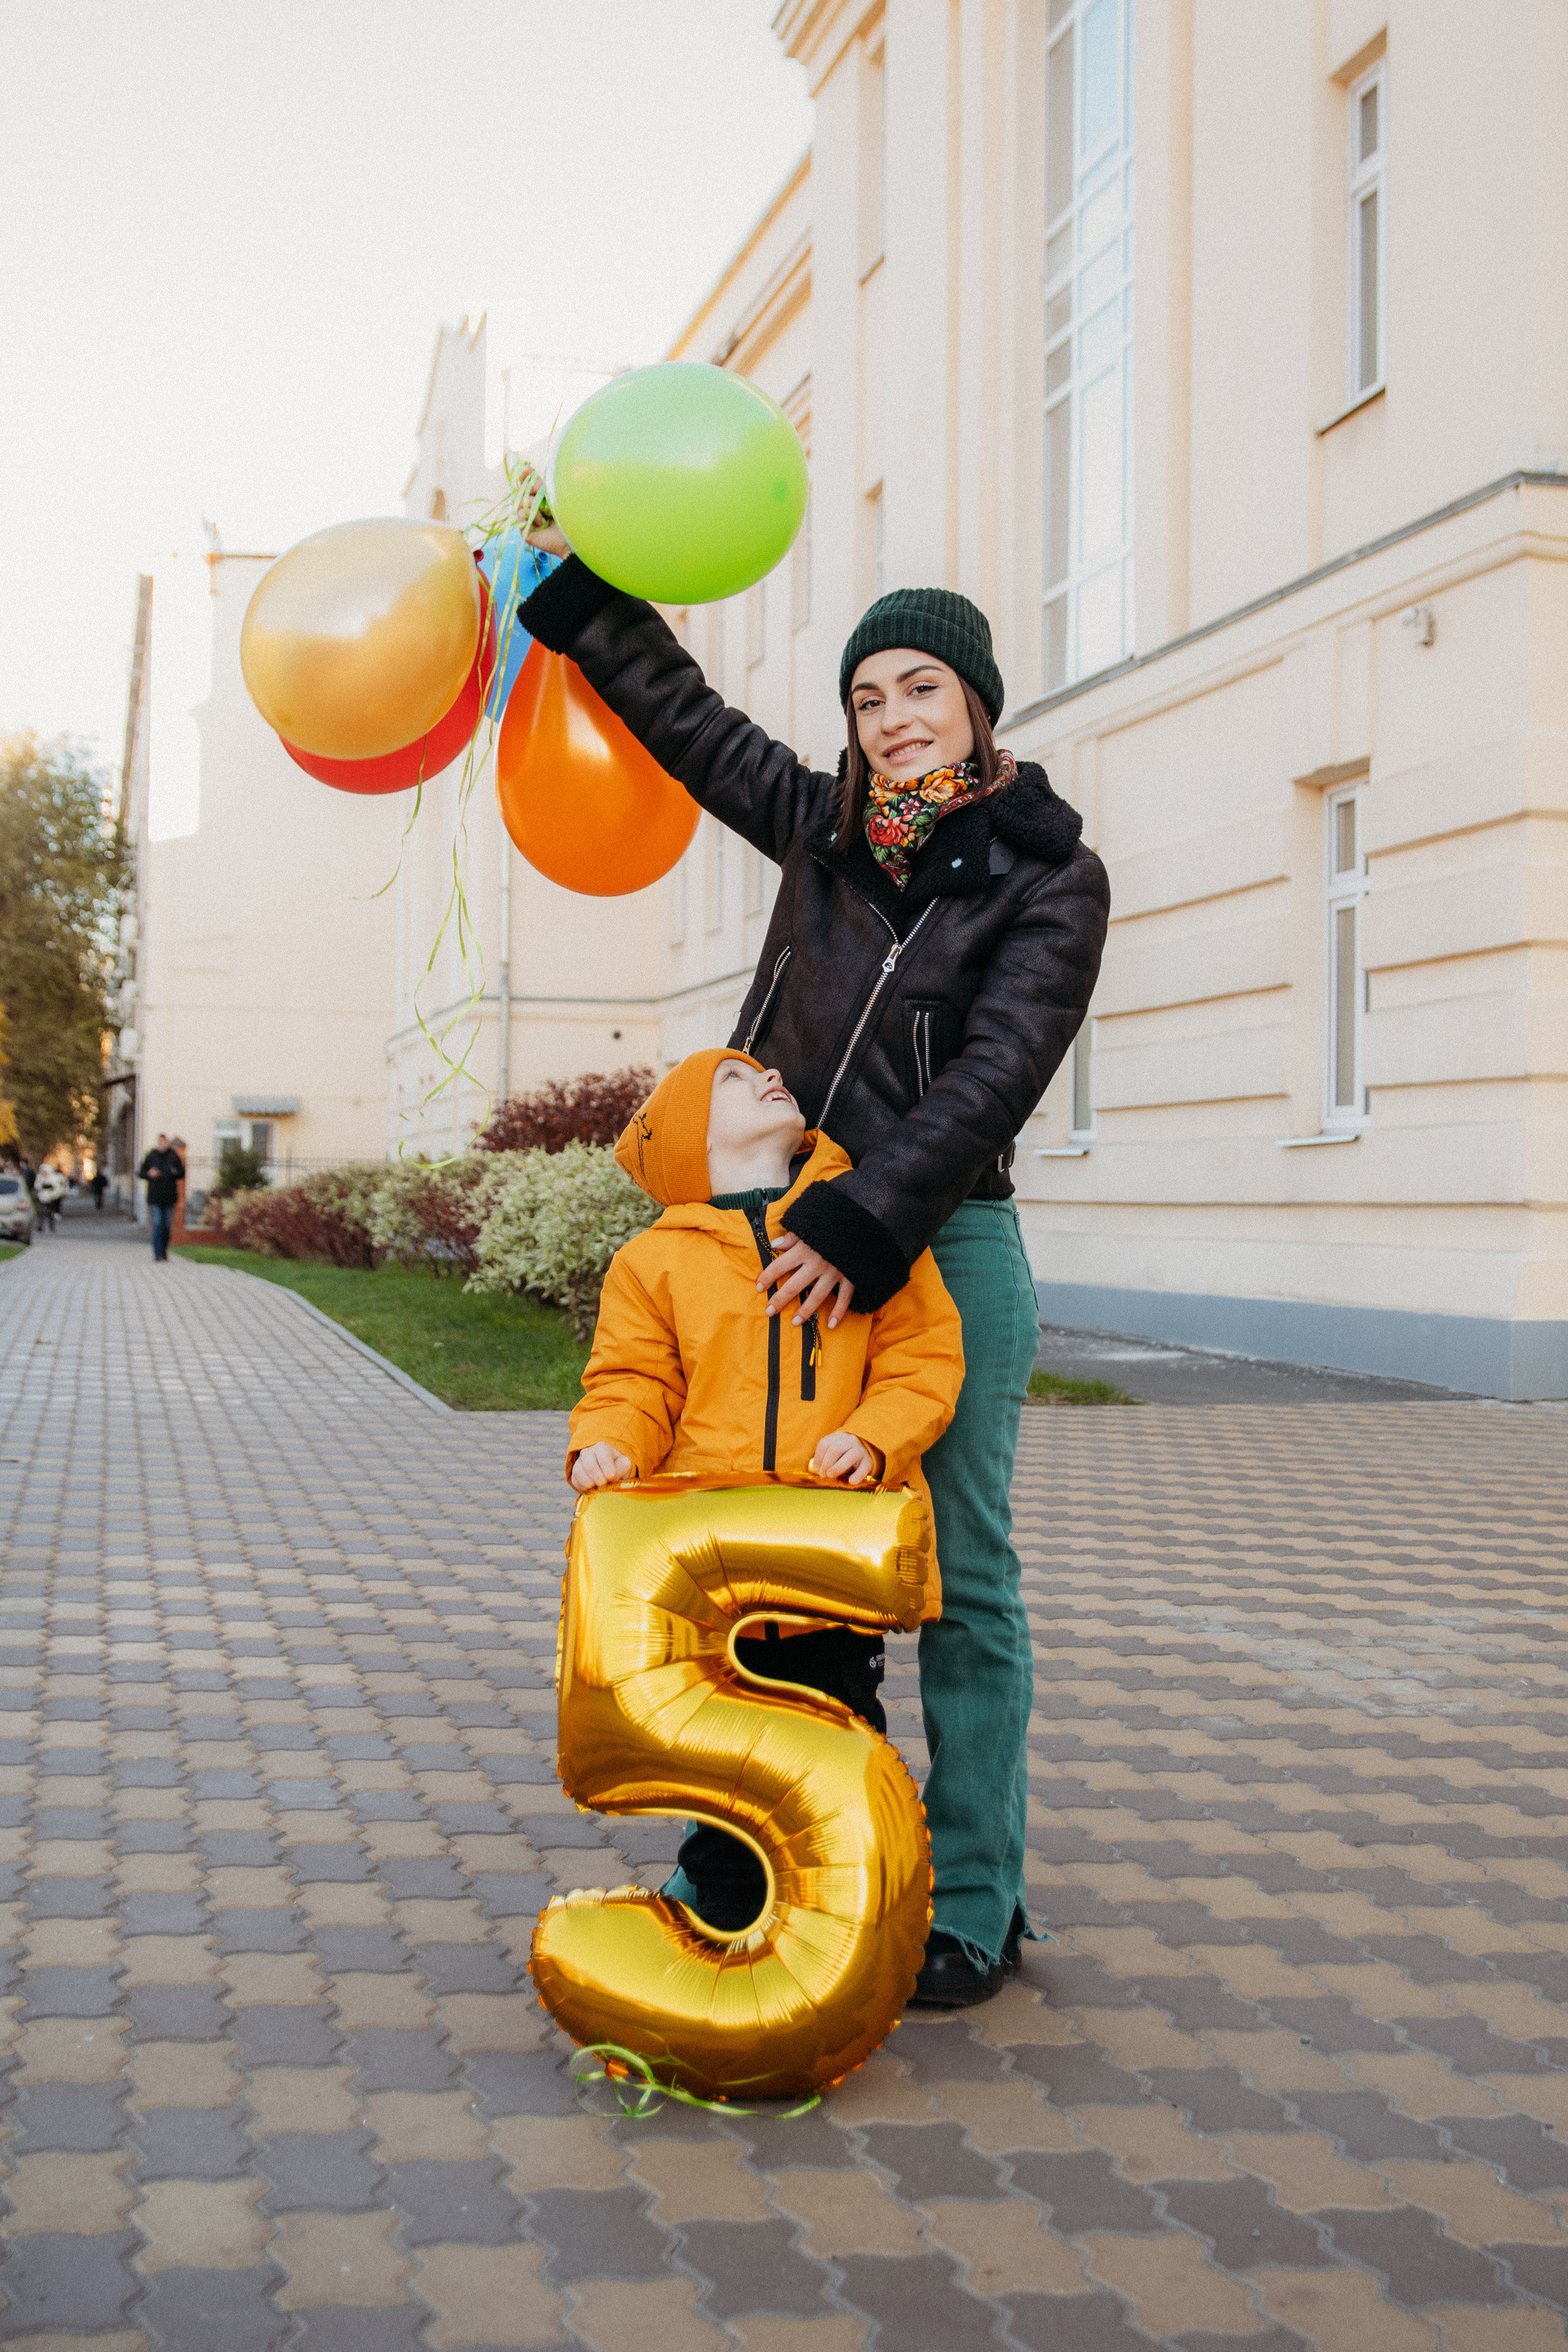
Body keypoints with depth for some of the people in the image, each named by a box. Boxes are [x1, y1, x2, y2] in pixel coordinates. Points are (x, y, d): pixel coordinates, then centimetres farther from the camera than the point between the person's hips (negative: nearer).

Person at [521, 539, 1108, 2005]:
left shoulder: (1051, 877, -3)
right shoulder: (824, 829, 11)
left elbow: (992, 1076, -14)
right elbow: (684, 714, 20)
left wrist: (863, 1227, -22)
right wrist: (578, 584, 16)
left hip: (943, 1249, -4)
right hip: (792, 1235, 5)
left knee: (958, 1579, 0)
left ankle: (972, 1907, 9)